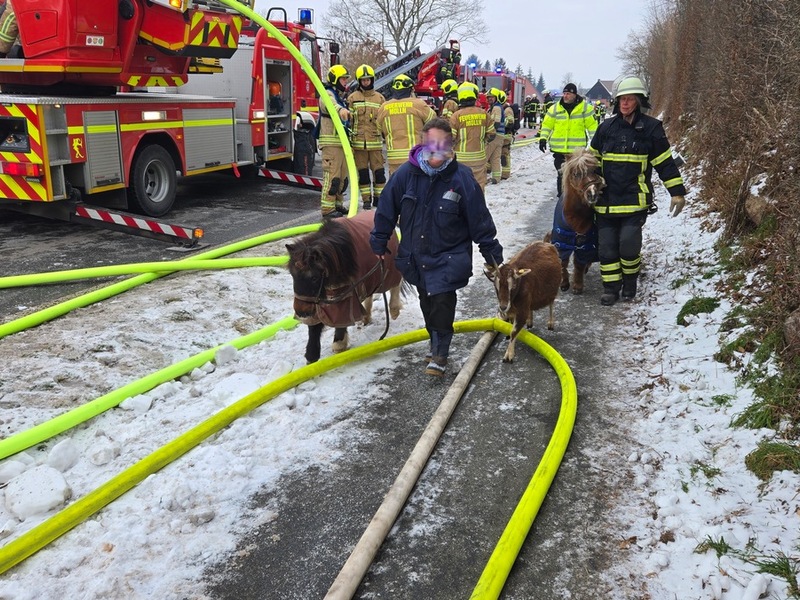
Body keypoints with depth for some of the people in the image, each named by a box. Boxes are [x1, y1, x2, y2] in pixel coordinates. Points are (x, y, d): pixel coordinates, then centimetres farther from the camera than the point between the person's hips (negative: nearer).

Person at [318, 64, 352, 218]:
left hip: (341, 142, 10)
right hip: (331, 143, -10)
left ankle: (338, 205, 22)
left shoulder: (339, 96, 23)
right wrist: (341, 109, -56)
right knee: (331, 175, -13)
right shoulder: (328, 94, -9)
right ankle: (328, 209, -13)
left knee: (342, 176, 13)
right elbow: (330, 105, -35)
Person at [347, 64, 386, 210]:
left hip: (375, 141, 1)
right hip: (359, 142, -1)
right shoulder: (352, 98, 5)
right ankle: (366, 199, 12)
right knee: (363, 172, 4)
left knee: (378, 171, 1)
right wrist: (349, 141, -1)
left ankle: (378, 198, 11)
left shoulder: (379, 98, 10)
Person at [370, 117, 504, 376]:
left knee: (442, 304, -9)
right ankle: (436, 343, 36)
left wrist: (492, 254, -6)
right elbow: (386, 210, 1)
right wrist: (379, 243, 6)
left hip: (448, 257, -3)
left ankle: (439, 353, 10)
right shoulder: (406, 174, -11)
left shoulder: (462, 178, -16)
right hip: (415, 255, 4)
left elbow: (480, 219, -10)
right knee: (427, 304, 16)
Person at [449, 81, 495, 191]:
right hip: (480, 157, 3)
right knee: (479, 185, 12)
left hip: (462, 158, -3)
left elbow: (450, 138, -11)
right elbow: (491, 135, 5)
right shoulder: (484, 114, 0)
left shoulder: (456, 115, -11)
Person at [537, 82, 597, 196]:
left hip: (577, 149, -1)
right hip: (559, 149, 1)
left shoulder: (585, 107, 0)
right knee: (561, 175, 6)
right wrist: (543, 138, -3)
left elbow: (592, 125, 2)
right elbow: (547, 124, 8)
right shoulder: (555, 108, 5)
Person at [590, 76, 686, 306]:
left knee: (629, 243, -12)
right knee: (607, 245, 2)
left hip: (635, 199, -3)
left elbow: (665, 163, 2)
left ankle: (630, 281, 14)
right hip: (606, 200, 3)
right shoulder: (606, 127, 8)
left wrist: (677, 192, -1)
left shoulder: (651, 127, 0)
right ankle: (611, 287, 14)